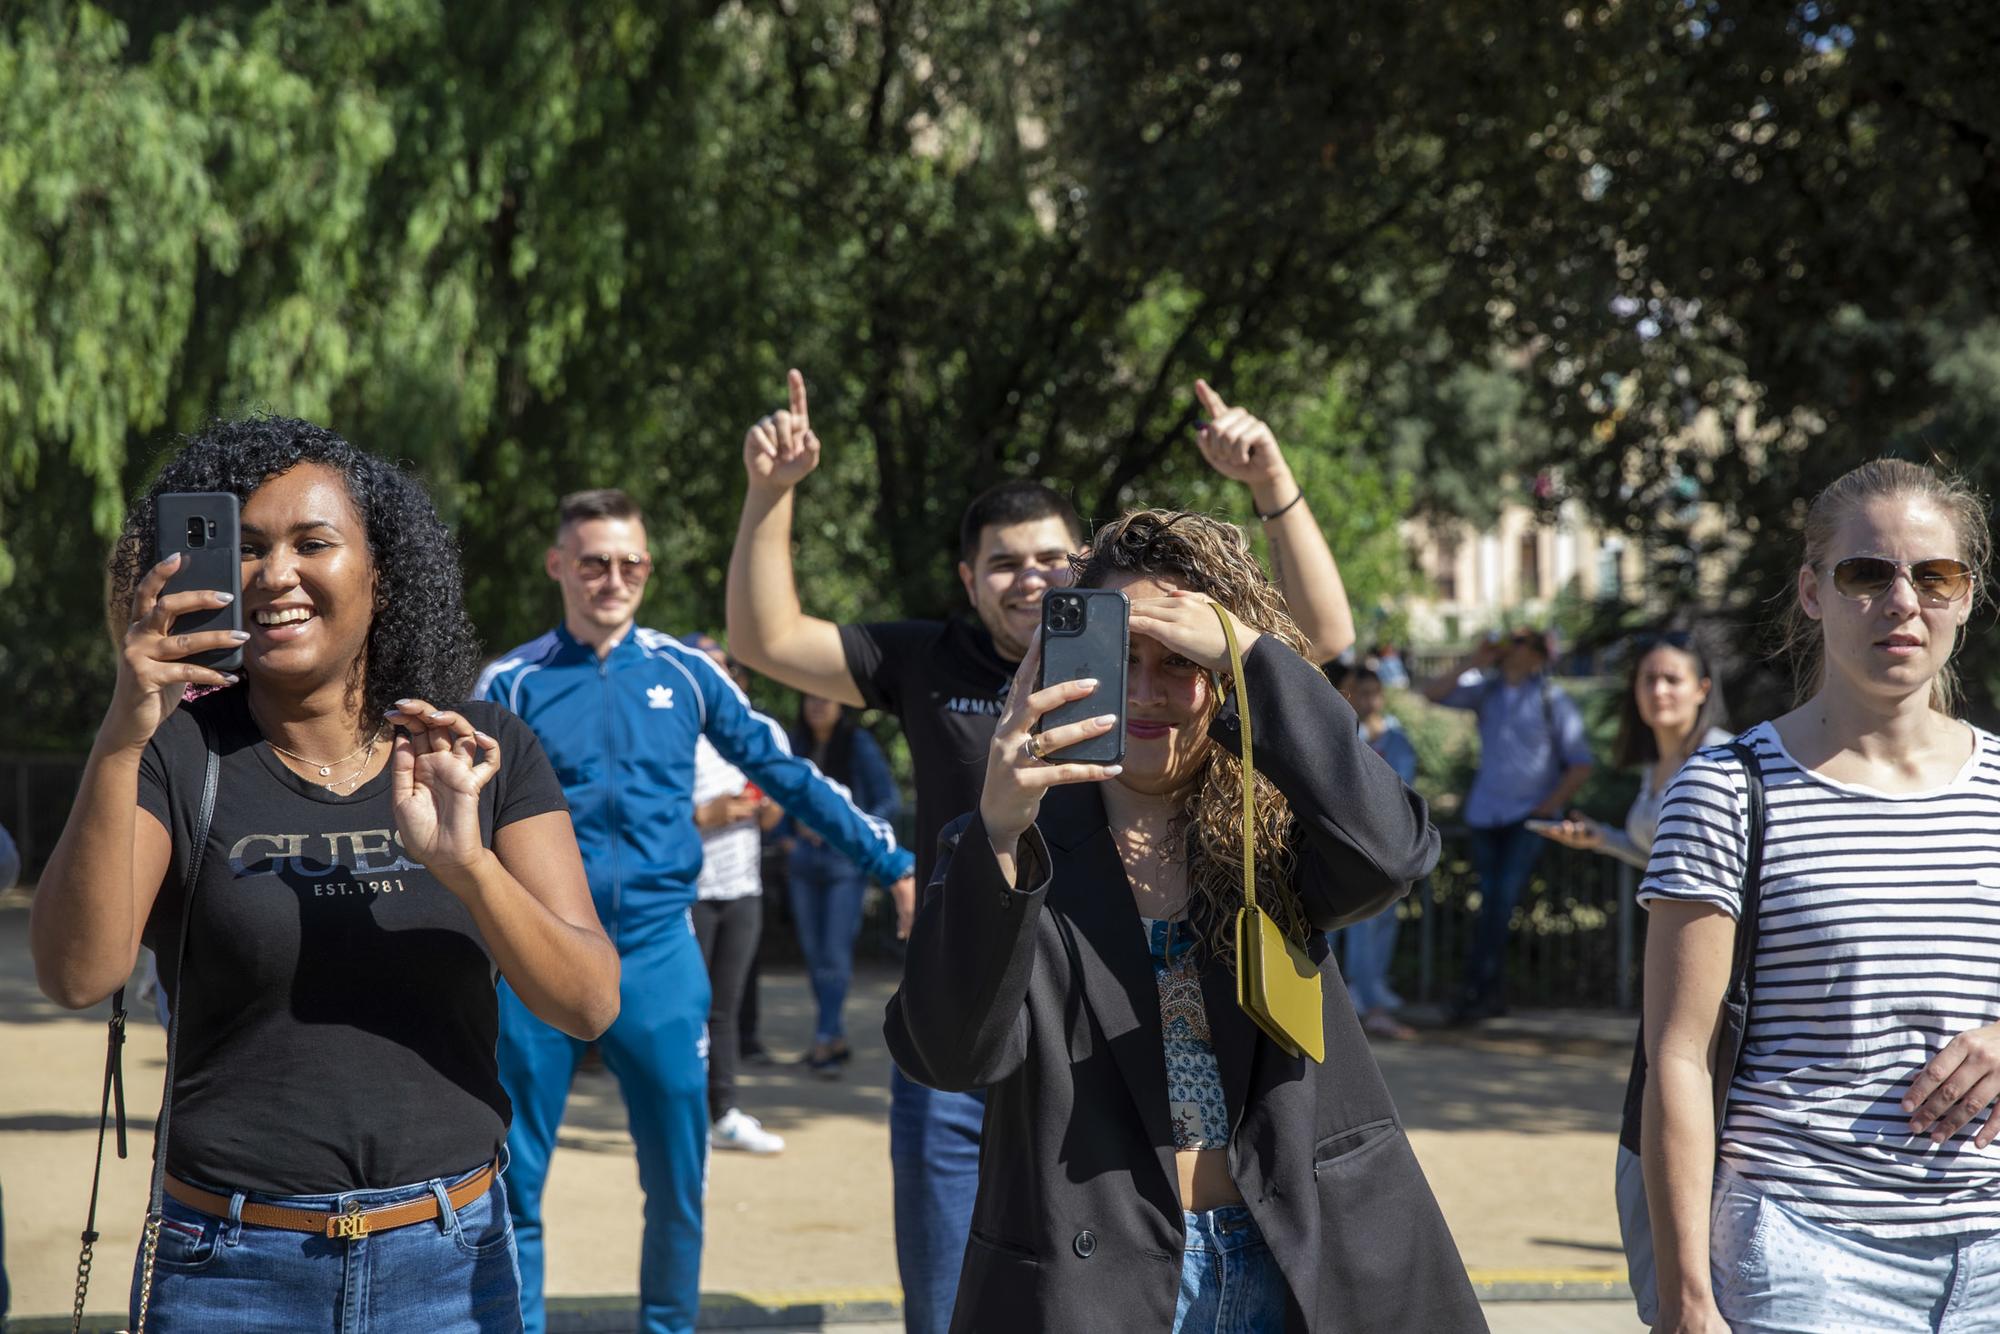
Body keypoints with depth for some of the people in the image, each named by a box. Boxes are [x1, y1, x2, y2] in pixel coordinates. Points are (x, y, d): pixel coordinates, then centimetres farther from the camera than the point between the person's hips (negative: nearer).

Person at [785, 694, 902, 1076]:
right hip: (805, 862, 5)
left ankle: (825, 1042, -8)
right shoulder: (798, 743, 7)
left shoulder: (859, 745, -5)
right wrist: (789, 836, 4)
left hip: (844, 861, -5)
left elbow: (891, 803, -6)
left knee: (835, 954, -9)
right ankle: (836, 1038, 15)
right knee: (814, 953, 7)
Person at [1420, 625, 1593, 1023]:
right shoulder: (1487, 690, 8)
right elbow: (1433, 693, 2)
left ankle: (1476, 989, -13)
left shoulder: (1552, 700, -3)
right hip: (1485, 813, 4)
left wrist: (1549, 806, -9)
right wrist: (1474, 663, -5)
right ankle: (1494, 994, 12)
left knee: (1503, 899, -14)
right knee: (1490, 901, 6)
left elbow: (1580, 764, -1)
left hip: (1528, 817, -4)